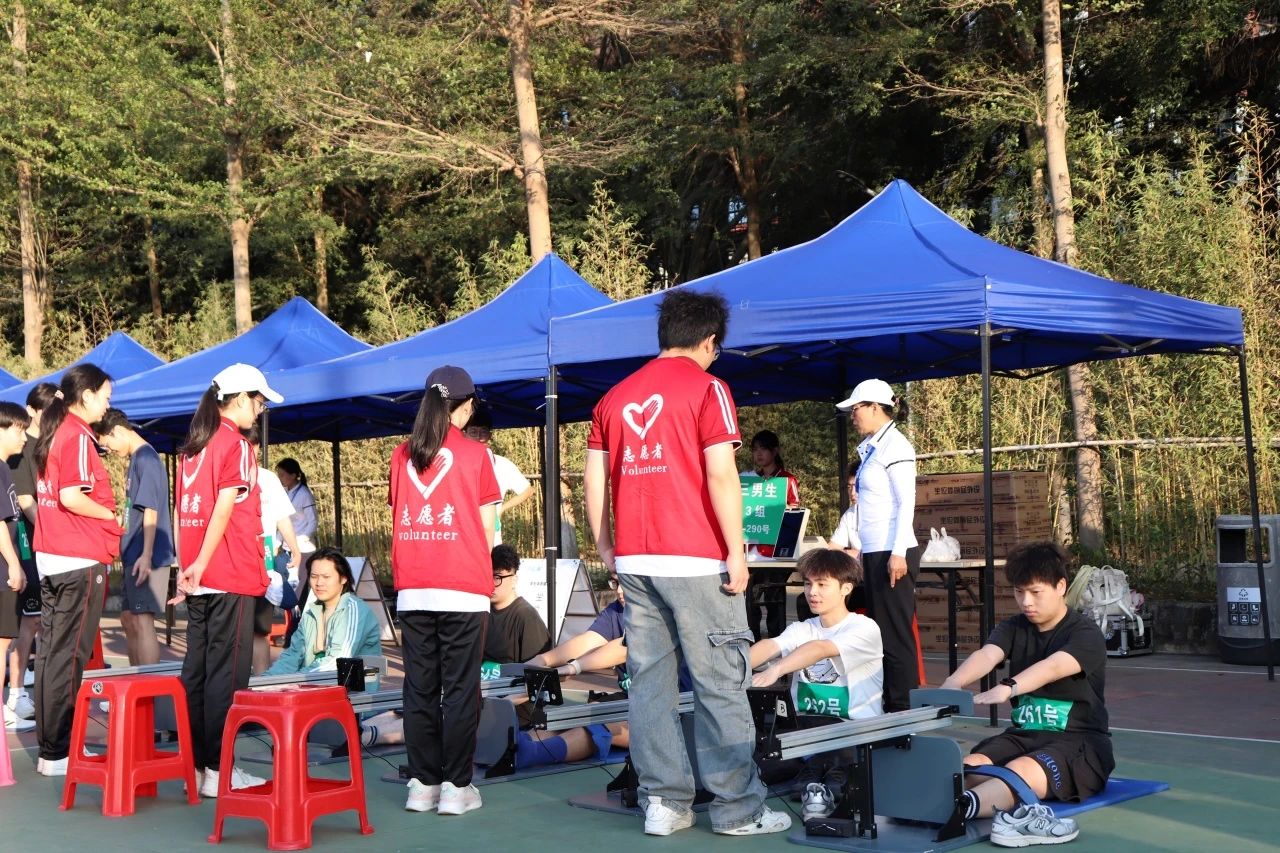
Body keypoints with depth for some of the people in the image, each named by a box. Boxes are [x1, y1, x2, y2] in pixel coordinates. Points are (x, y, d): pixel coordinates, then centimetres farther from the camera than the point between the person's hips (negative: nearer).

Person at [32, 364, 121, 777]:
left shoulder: (52, 433, 14)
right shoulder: (78, 436, -13)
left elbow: (50, 493, 16)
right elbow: (71, 497, -23)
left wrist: (101, 515, 11)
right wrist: (111, 515, -8)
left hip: (50, 556, 9)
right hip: (81, 560, -9)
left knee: (50, 651, 12)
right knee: (70, 655, -4)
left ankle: (48, 746, 18)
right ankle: (58, 753, 0)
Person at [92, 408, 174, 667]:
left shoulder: (146, 458, -12)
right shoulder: (136, 459, 16)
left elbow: (151, 510, -19)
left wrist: (146, 555, -24)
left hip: (146, 557, -10)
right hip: (133, 554, 10)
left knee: (142, 621, -10)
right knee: (129, 619, 15)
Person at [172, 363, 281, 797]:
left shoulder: (191, 448, 14)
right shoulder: (237, 445, -8)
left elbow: (184, 512, 13)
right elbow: (224, 510, -16)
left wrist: (187, 567, 12)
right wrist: (201, 563, -15)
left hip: (197, 578, 8)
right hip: (231, 577, -8)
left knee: (196, 670, 10)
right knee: (227, 673, -4)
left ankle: (194, 764, 15)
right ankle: (218, 769, -1)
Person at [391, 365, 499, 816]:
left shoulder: (402, 455, 8)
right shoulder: (475, 454, -3)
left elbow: (400, 518, 12)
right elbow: (486, 531, 0)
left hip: (413, 589, 4)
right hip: (463, 588, -4)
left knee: (419, 688, 8)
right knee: (460, 689, 1)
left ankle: (423, 783, 11)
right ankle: (456, 786, 1)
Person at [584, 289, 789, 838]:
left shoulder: (616, 397, 14)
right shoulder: (706, 388, -3)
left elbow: (594, 480, 12)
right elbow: (720, 474, -12)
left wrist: (607, 550, 18)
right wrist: (736, 552, -9)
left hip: (634, 562, 5)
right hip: (695, 561, -5)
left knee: (649, 683, 7)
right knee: (720, 686, 0)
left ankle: (663, 803, 9)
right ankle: (737, 809, 4)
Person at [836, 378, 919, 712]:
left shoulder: (895, 446, -9)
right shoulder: (871, 448, 17)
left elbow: (906, 502, -15)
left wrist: (898, 553, -20)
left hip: (890, 551, -9)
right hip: (874, 552, 10)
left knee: (896, 634, -7)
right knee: (880, 631, 9)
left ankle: (904, 707, -5)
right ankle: (888, 703, 13)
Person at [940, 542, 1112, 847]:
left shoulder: (1085, 635, -8)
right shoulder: (1013, 628, 9)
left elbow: (1052, 667, -30)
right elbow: (987, 655, -13)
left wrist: (1007, 688, -50)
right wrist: (953, 683, -36)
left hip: (1079, 740, -6)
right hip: (1024, 734, 6)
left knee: (1021, 770, -36)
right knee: (969, 767, -25)